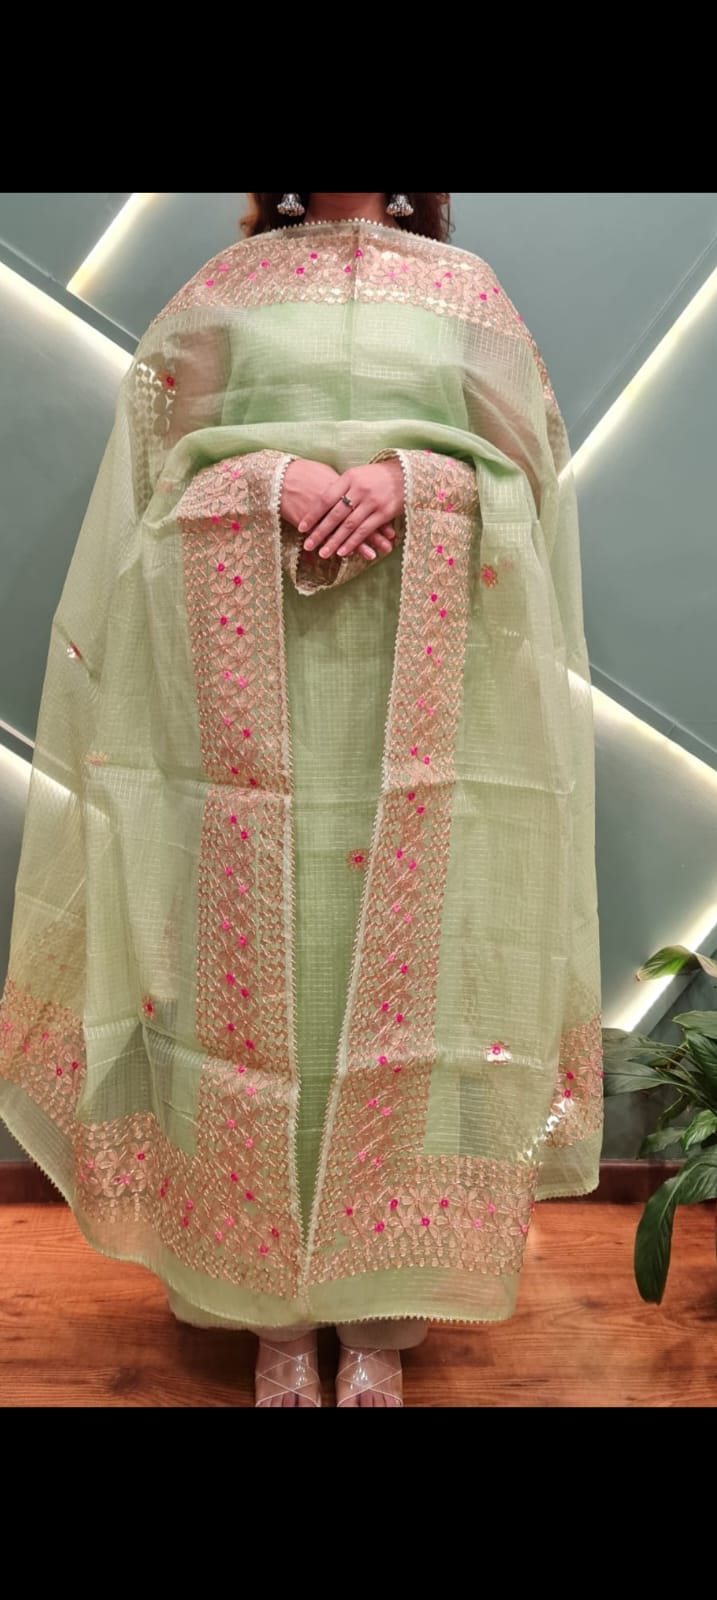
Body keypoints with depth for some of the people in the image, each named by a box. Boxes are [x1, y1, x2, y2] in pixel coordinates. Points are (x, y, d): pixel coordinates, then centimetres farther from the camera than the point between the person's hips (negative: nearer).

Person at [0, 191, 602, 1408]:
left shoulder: (467, 288, 19)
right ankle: (273, 1314, 7)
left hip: (428, 696, 1)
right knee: (254, 960, -4)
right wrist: (277, 477, -12)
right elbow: (160, 452, 8)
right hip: (247, 684, 0)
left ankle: (382, 1315, 7)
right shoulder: (220, 286, 19)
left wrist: (409, 482, -12)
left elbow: (525, 464, 9)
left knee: (407, 964, -4)